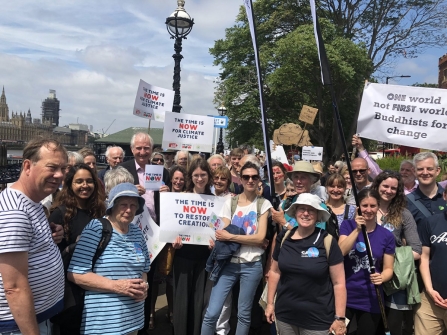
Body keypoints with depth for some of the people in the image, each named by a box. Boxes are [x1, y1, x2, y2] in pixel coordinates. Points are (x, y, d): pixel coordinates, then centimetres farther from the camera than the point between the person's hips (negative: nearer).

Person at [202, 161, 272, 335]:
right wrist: (249, 239, -15)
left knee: (244, 314, 10)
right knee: (211, 313, -4)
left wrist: (231, 237, -13)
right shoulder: (230, 202, 5)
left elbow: (260, 238, -8)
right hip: (229, 263, 1)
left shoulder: (264, 204, 1)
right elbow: (223, 233, -1)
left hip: (251, 266, -1)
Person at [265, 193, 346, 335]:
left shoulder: (327, 241, -12)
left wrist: (339, 318, -10)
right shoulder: (284, 237, -2)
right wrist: (270, 303, 9)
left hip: (318, 319, -3)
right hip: (284, 314, 4)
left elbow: (339, 282, -9)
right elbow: (275, 271, 9)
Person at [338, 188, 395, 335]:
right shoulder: (348, 225, -2)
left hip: (371, 300, 1)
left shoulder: (387, 235, 0)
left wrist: (381, 277, -18)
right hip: (345, 296, -1)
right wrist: (357, 229, -20)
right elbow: (340, 252, -15)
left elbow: (388, 268, 3)